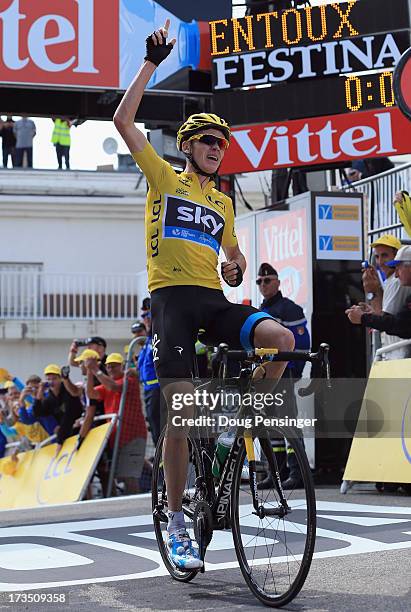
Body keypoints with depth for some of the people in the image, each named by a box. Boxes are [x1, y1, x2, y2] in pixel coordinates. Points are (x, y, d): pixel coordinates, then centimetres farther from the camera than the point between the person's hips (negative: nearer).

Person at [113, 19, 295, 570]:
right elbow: (124, 121, -2)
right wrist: (152, 63, -2)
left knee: (281, 339, -25)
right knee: (181, 415, -12)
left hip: (214, 299, 5)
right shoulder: (165, 179, 8)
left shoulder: (223, 201, 22)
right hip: (172, 297, -4)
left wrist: (237, 266, 10)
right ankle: (177, 526, -2)